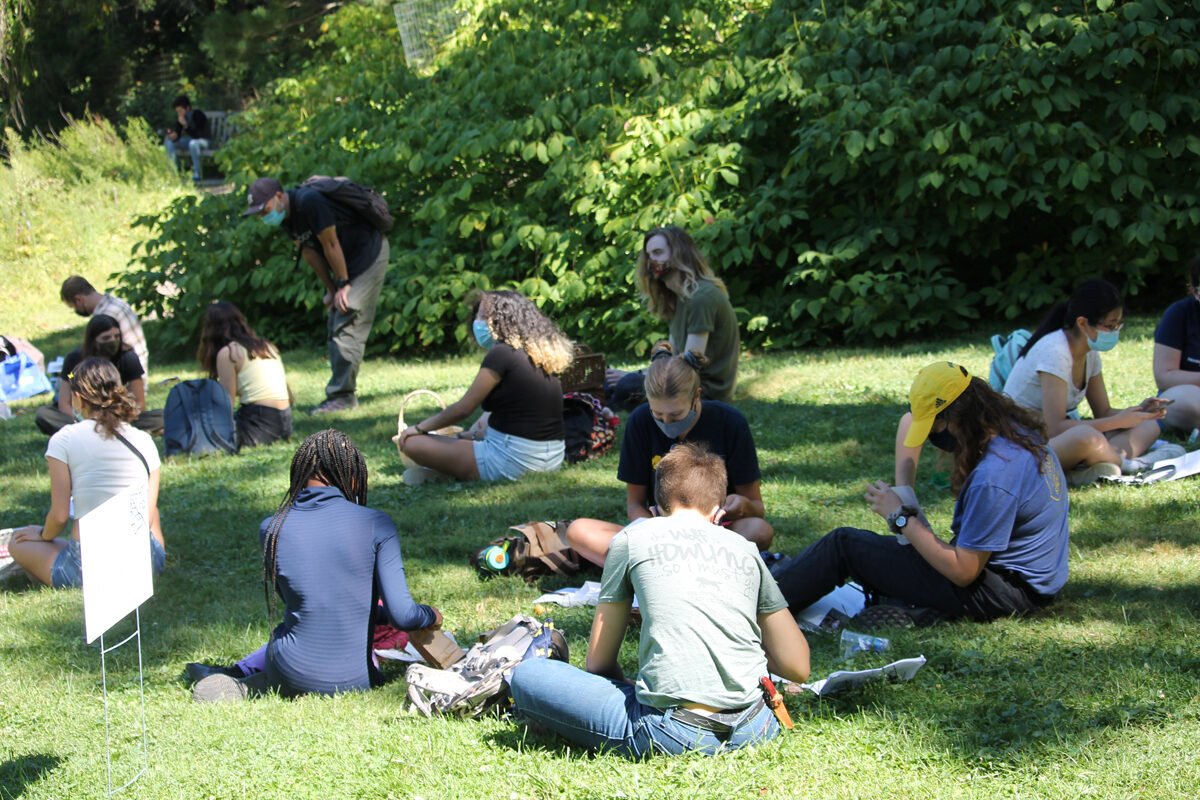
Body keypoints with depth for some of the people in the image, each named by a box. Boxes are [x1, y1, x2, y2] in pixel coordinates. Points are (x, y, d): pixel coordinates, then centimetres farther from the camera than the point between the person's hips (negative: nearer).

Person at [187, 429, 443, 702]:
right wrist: (432, 615, 7)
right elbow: (402, 615, -16)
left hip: (293, 678, 2)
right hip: (355, 681, -2)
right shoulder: (376, 525, -13)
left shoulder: (271, 529, -5)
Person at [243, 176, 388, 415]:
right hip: (348, 265, 10)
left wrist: (343, 284, -13)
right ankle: (343, 395, 12)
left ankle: (342, 395, -14)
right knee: (336, 326, 9)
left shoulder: (310, 202, -28)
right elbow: (310, 252, 7)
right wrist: (331, 289, 4)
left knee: (347, 325, -15)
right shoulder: (286, 216, 1)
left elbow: (331, 245, -22)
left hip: (370, 254, -10)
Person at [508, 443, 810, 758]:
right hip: (751, 730, 4)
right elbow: (797, 667, 19)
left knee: (525, 676, 8)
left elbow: (598, 663, 16)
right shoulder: (746, 549, 19)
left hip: (673, 732, -4)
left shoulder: (632, 539, 12)